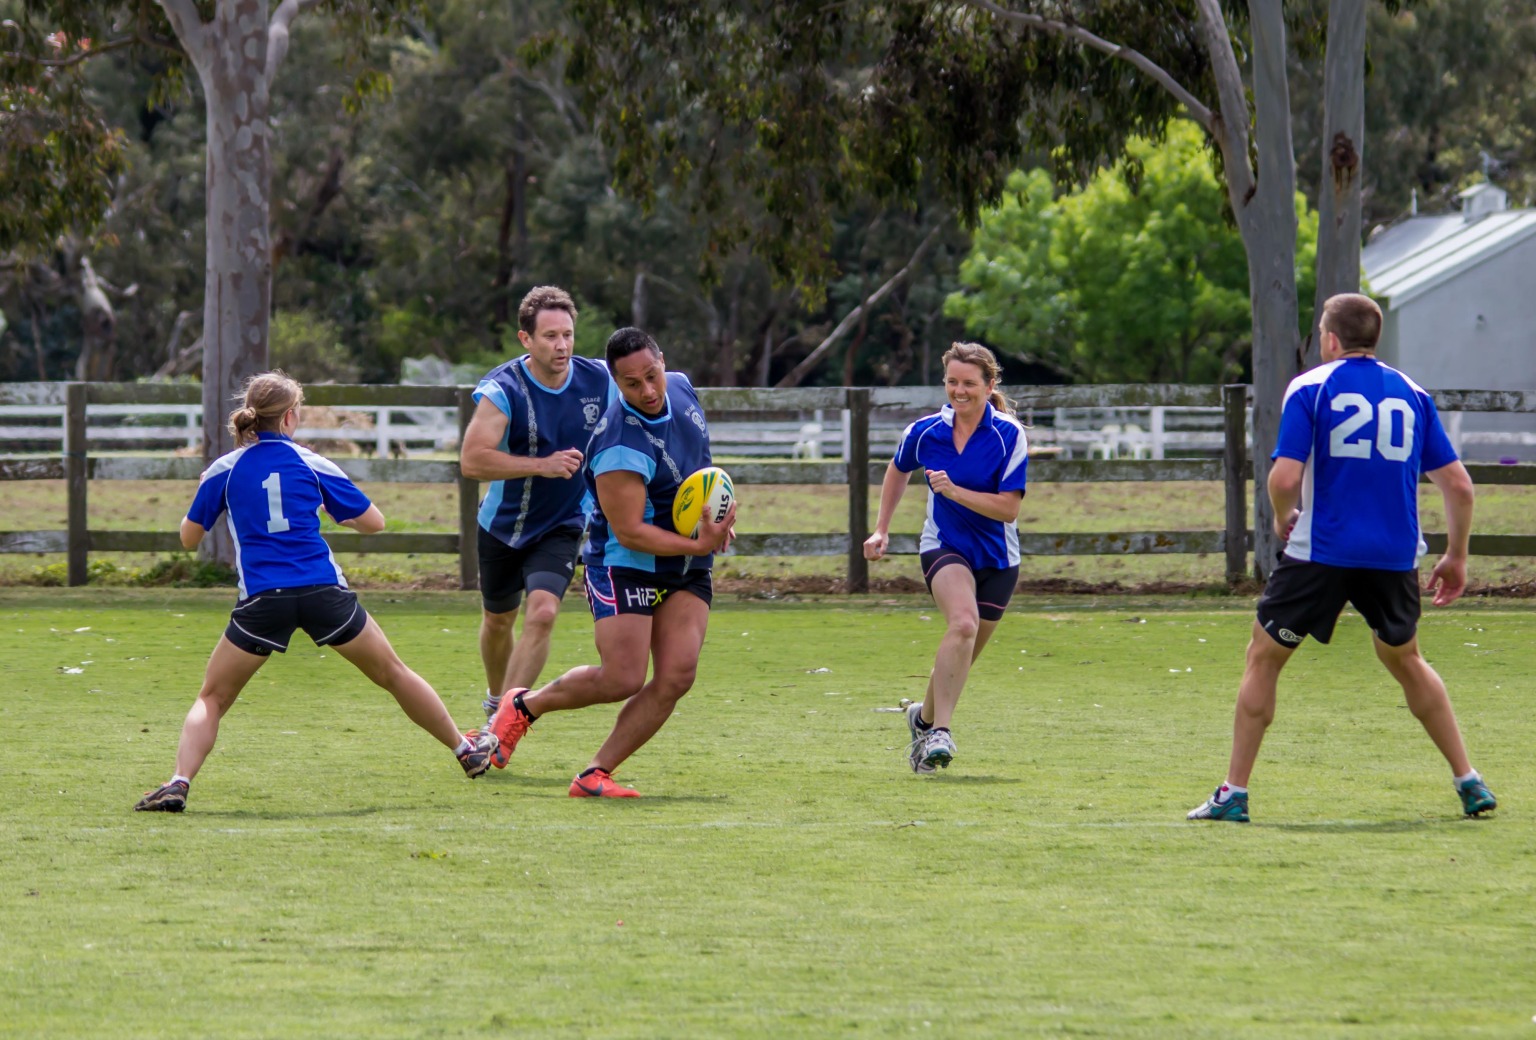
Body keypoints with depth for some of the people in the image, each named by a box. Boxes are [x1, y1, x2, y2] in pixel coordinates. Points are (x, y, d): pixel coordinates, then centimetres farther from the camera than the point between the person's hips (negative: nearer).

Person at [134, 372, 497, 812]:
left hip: (261, 600, -1)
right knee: (392, 673, 19)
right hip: (324, 592, 1)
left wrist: (211, 489, 29)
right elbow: (373, 522, 11)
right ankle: (467, 750, 30)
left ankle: (179, 783, -14)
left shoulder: (223, 470, 6)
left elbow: (189, 537, 12)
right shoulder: (312, 465, 7)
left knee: (211, 700, 9)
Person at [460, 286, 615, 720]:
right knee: (498, 621, 16)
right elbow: (471, 461, -33)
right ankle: (496, 698, 47)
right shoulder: (503, 390, -23)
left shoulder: (600, 382, -12)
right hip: (503, 525, -1)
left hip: (562, 527, 1)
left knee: (542, 613, -20)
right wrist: (542, 465, -39)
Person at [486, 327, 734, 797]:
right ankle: (524, 705, 13)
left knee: (677, 676, -9)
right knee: (622, 678, -14)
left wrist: (714, 518, 14)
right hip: (625, 564, -7)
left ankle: (595, 774, -4)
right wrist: (699, 545, -26)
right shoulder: (621, 446, -27)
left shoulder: (682, 388, -1)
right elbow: (629, 532, -24)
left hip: (687, 570, 7)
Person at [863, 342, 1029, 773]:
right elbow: (897, 470, 17)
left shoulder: (1009, 435, -13)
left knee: (960, 657, 9)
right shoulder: (925, 432, -5)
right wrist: (881, 530, 14)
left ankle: (924, 718, 38)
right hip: (944, 547, -1)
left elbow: (1008, 508, -17)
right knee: (963, 622, -31)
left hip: (997, 558, 1)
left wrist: (954, 491, -27)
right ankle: (939, 732, -34)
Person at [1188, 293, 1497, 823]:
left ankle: (1234, 793, 5)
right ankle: (1470, 783, 21)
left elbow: (1285, 477, -13)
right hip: (1395, 556, 4)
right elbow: (1458, 485, 6)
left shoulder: (1310, 389, -3)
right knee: (1404, 659, 24)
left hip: (1321, 554, -4)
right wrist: (1456, 557, 17)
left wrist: (1282, 517, 9)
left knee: (1263, 658, 9)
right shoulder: (1412, 395, 8)